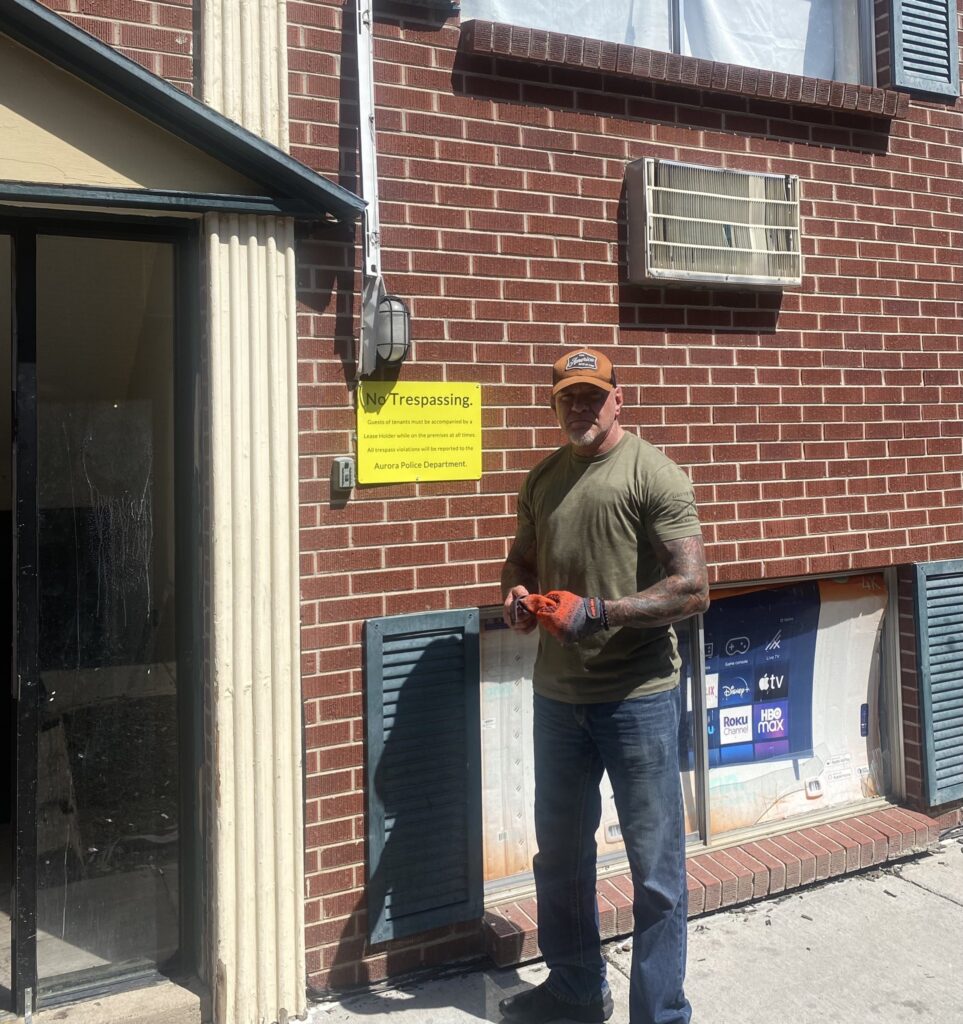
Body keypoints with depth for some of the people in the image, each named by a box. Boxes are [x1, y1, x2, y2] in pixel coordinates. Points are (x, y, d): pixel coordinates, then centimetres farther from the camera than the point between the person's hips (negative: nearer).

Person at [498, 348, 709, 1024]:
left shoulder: (654, 474, -10)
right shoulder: (543, 479, 10)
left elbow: (693, 589, -16)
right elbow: (522, 559, 22)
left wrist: (595, 611, -21)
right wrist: (517, 594, -1)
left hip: (639, 696, -6)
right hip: (558, 695, 7)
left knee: (656, 867, 5)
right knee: (560, 853, 20)